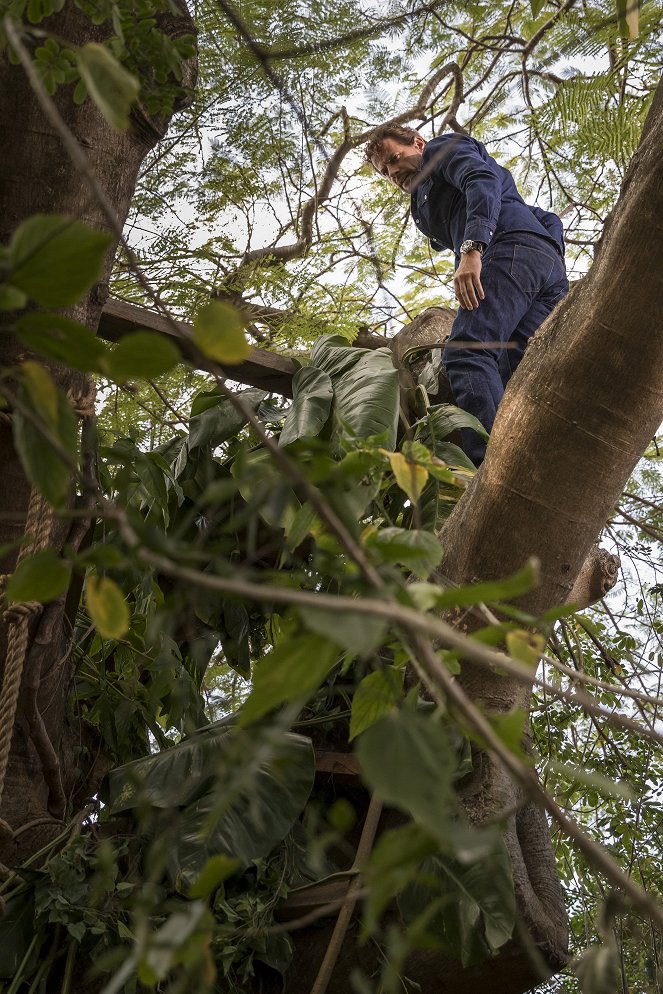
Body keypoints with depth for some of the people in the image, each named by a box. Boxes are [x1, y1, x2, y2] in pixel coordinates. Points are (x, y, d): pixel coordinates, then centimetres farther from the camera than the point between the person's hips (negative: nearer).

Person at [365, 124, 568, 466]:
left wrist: (471, 249, -20)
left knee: (467, 352, -26)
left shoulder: (442, 148, 19)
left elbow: (483, 181, -6)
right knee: (516, 379, -7)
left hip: (513, 249, -10)